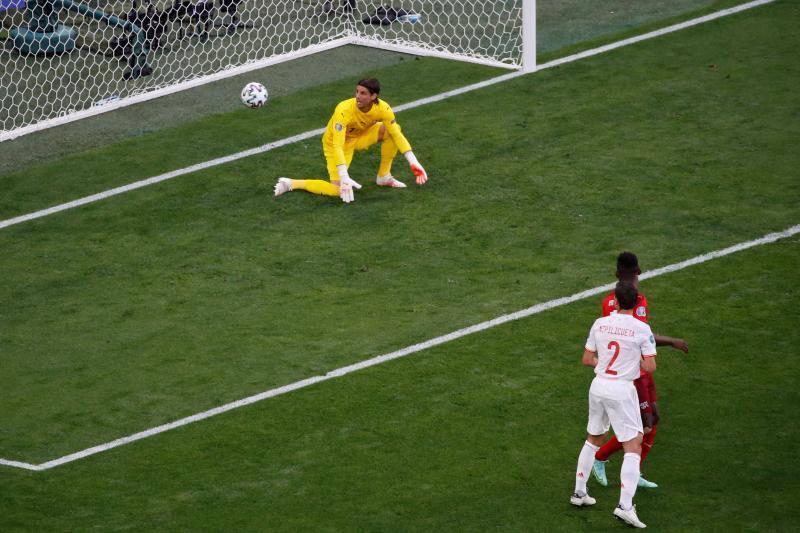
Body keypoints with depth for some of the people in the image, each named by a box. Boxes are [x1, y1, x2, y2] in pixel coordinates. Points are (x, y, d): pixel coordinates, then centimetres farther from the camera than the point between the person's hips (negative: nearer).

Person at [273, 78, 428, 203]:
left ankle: (383, 177, 0)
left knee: (393, 130, -17)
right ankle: (290, 184, -5)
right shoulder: (344, 110, -37)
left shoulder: (382, 108, -24)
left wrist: (413, 162, -21)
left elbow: (397, 135, -14)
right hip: (335, 142, -5)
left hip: (360, 136, 5)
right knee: (338, 191, -22)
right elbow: (337, 146, -40)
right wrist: (344, 177, -48)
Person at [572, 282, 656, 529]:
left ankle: (579, 493, 32)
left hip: (599, 385, 5)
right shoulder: (642, 329, -11)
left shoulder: (599, 324, 1)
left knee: (593, 439, 24)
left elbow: (587, 359, 8)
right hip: (622, 390, -5)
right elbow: (650, 367, -11)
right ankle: (625, 505, -15)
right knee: (633, 447, -3)